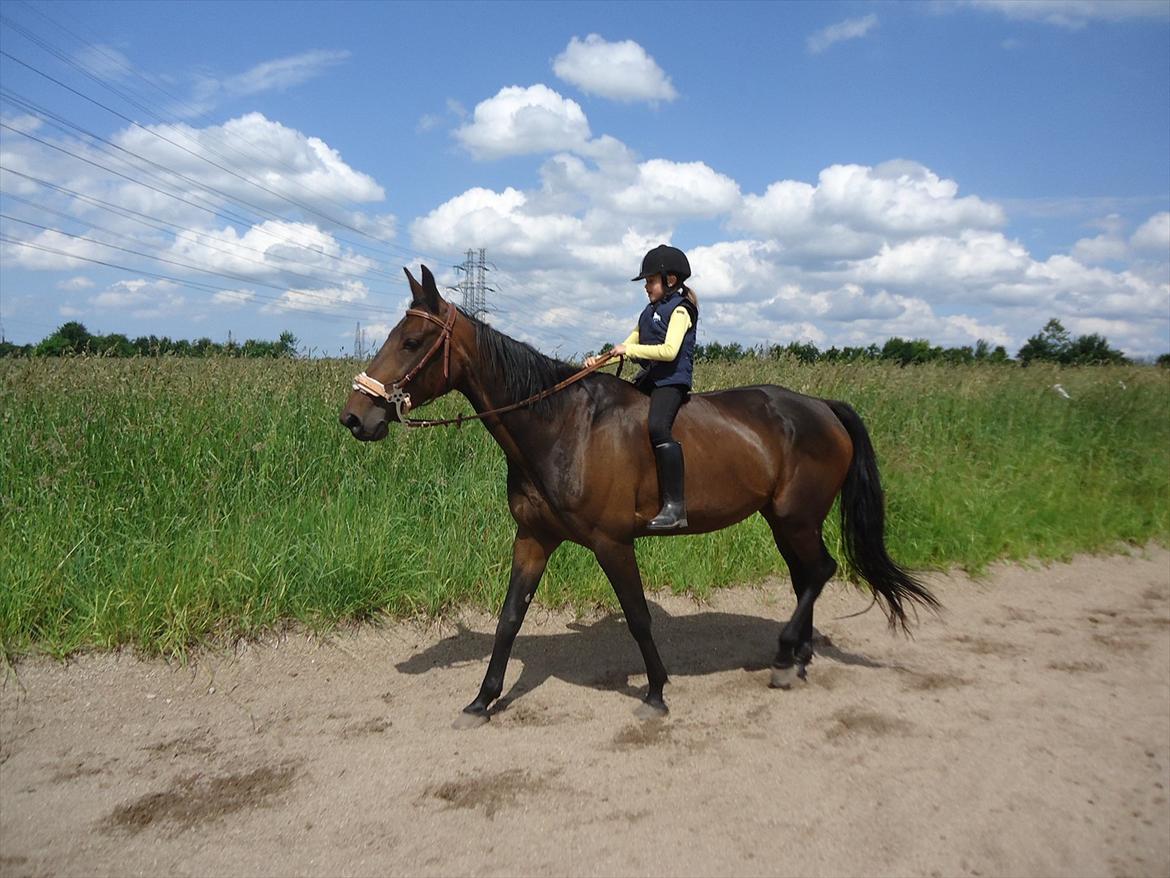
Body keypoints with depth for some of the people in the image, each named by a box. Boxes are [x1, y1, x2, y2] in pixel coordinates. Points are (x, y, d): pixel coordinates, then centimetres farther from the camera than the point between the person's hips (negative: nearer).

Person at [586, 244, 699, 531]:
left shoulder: (679, 310, -7)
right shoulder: (651, 311, 21)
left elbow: (669, 351, -20)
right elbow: (631, 343, 24)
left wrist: (629, 350, -15)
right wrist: (601, 359, 9)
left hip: (671, 380, -10)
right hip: (649, 378, 10)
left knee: (657, 427, -30)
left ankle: (675, 506, -33)